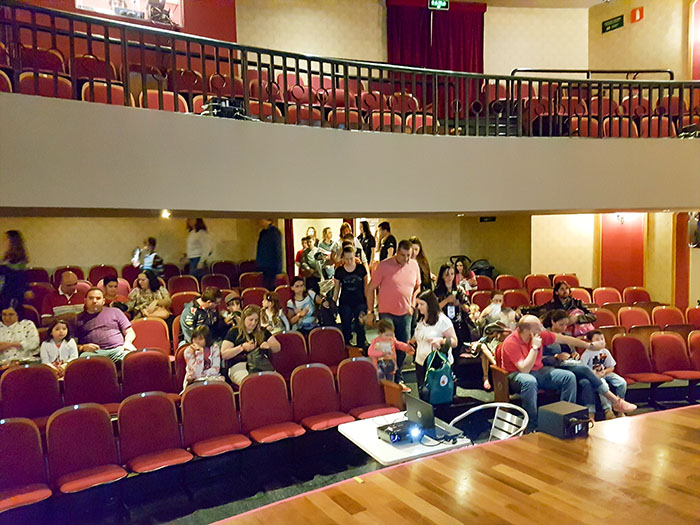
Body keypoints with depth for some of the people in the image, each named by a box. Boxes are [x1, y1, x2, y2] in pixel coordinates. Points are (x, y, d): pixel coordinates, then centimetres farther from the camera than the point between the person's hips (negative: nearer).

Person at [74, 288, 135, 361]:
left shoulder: (115, 311, 23)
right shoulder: (78, 319, 21)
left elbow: (130, 332, 18)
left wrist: (127, 343, -2)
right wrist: (83, 347, -6)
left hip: (118, 349, 0)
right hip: (94, 352, 0)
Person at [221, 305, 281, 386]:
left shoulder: (262, 331, 21)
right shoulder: (234, 332, 11)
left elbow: (277, 348, 20)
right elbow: (224, 355, 3)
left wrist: (269, 345, -2)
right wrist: (242, 347, -8)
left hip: (262, 364, 3)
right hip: (238, 366, -3)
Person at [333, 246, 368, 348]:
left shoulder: (361, 268, -1)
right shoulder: (339, 271, 1)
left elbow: (366, 285, 8)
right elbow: (337, 288, 9)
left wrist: (368, 301, 6)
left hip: (360, 302, -1)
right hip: (345, 304, 1)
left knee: (360, 328, -2)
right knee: (346, 329, 7)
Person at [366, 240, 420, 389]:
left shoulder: (414, 265, 4)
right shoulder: (384, 265, -9)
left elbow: (417, 287, 18)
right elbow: (371, 288, -4)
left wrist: (412, 305, 5)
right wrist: (370, 312, -6)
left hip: (405, 313, 4)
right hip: (386, 312, -4)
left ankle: (398, 379, 23)